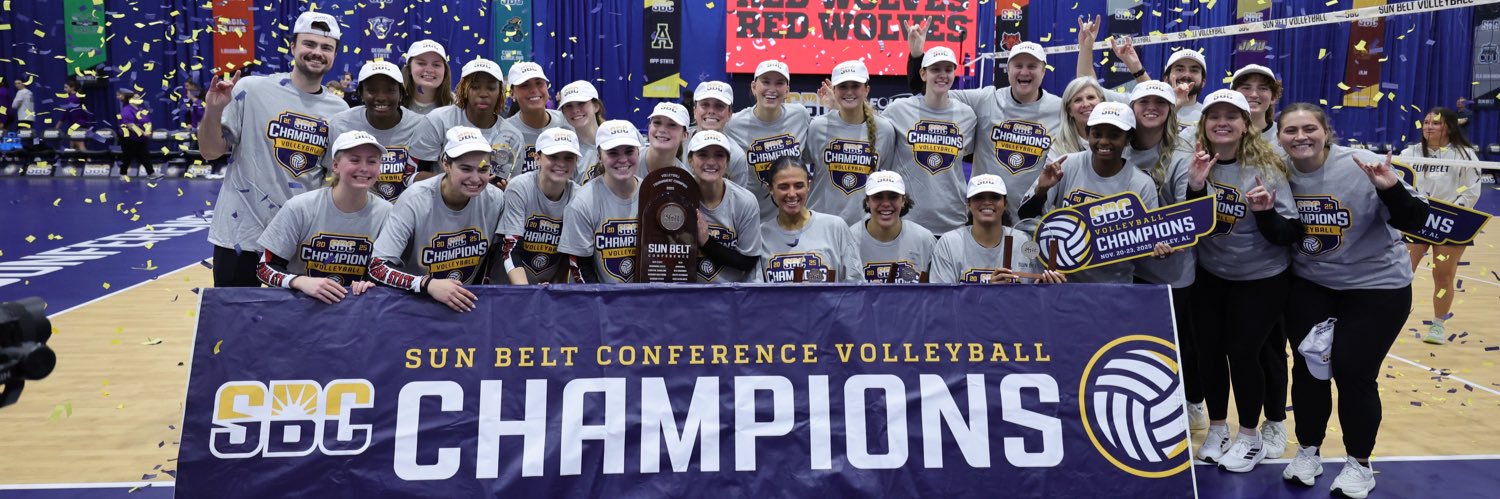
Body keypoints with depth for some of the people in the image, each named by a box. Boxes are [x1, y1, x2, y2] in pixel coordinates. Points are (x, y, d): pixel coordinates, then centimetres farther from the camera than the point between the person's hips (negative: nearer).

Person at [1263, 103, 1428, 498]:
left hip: (1377, 284, -3)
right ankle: (1308, 451, 25)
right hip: (1310, 284, 4)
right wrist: (1265, 213, -25)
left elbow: (1414, 221, -20)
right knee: (1308, 366, 4)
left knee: (1353, 372, -3)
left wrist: (1390, 189, -38)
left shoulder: (1363, 167, -20)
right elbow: (1286, 235, -6)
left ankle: (1359, 464, 18)